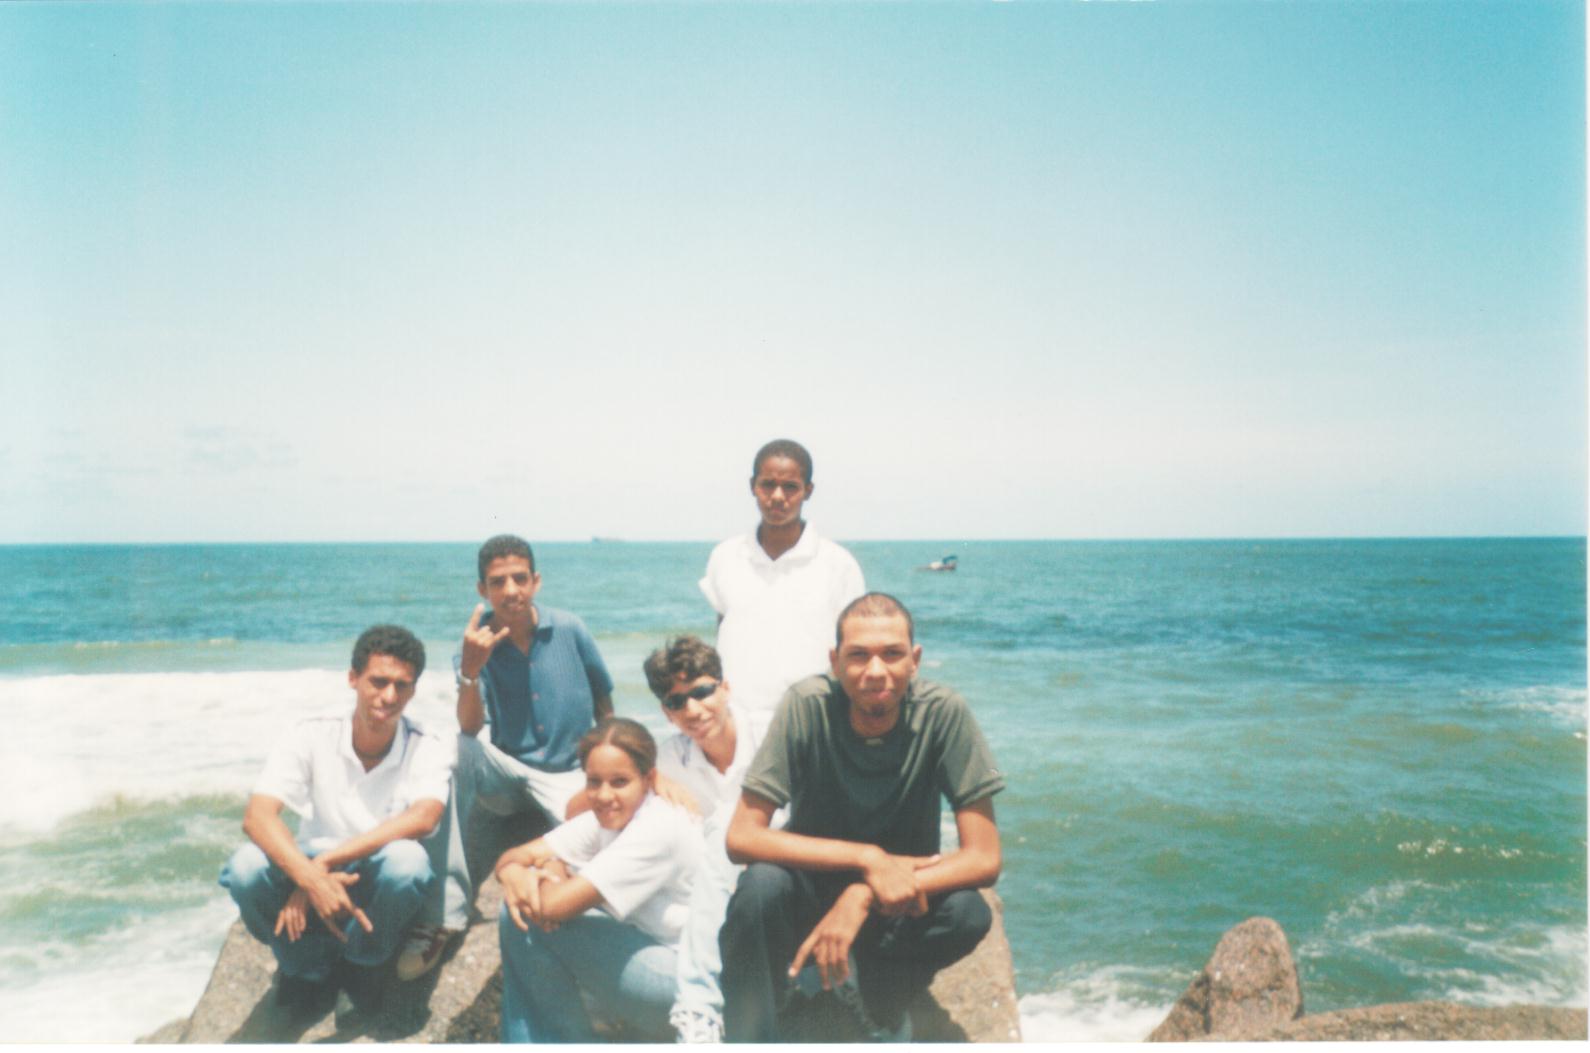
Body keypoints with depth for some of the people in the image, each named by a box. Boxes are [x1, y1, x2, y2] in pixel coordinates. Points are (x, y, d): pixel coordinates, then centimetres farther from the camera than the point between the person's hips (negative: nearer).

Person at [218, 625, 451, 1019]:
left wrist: (326, 861, -38)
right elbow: (257, 816, -23)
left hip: (378, 893, -1)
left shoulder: (429, 750, -14)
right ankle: (308, 965, 1)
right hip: (313, 878, 1)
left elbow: (422, 818, -32)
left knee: (406, 860, -34)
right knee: (247, 867, -28)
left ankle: (359, 960, -2)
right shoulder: (312, 737, -12)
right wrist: (310, 878, -40)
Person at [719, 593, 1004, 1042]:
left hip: (899, 898, 1)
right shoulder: (808, 706, -22)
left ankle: (856, 979, -4)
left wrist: (864, 896, -30)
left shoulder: (944, 712, -20)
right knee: (761, 885, -33)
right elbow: (742, 836, -23)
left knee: (969, 913, -29)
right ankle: (750, 1038, -13)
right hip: (814, 884, -1)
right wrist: (868, 858, -31)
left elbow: (984, 858, -20)